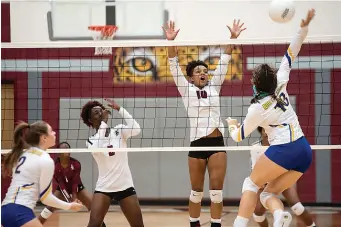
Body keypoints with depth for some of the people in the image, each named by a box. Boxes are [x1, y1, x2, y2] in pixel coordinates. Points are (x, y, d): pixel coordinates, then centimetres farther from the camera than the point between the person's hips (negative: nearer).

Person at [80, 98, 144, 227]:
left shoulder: (119, 131, 0)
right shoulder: (91, 141, -1)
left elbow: (136, 130, -21)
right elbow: (97, 147, -25)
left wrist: (119, 109, -22)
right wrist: (104, 121, -20)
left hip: (125, 186, 1)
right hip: (103, 188, -1)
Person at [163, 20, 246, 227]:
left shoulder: (214, 86, 11)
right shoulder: (186, 89, 5)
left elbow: (224, 62, 5)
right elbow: (174, 66, -5)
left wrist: (233, 38, -6)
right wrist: (171, 42, -17)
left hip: (217, 142, 2)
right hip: (197, 143, -2)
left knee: (217, 189, -3)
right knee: (197, 191, 5)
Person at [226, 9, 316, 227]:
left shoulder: (258, 107, -6)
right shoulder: (280, 86, 6)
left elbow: (239, 136, 7)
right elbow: (291, 55, 10)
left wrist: (232, 124, 29)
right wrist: (304, 27, 6)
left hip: (283, 150, -6)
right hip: (304, 152, 6)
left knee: (251, 183, 8)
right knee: (268, 193, 9)